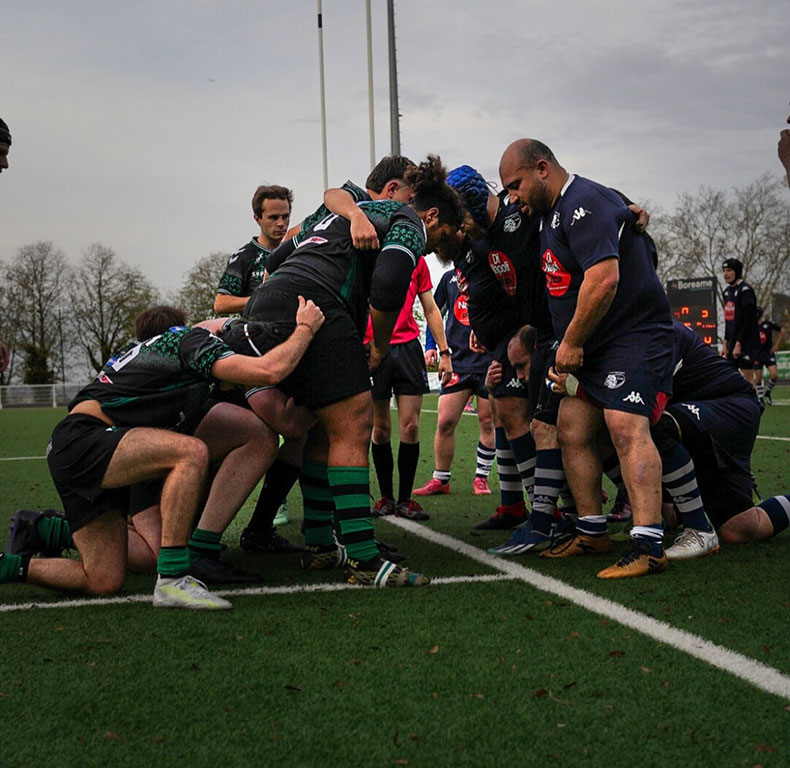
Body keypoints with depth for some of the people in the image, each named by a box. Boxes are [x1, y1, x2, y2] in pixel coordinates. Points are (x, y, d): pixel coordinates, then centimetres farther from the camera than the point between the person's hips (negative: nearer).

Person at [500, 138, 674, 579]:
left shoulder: (584, 204, -16)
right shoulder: (554, 212, 18)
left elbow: (604, 280, -26)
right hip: (593, 346, 11)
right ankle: (592, 533, 17)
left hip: (635, 333, -11)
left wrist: (571, 342, -17)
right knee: (572, 431, 7)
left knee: (626, 427, -22)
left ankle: (649, 547, -27)